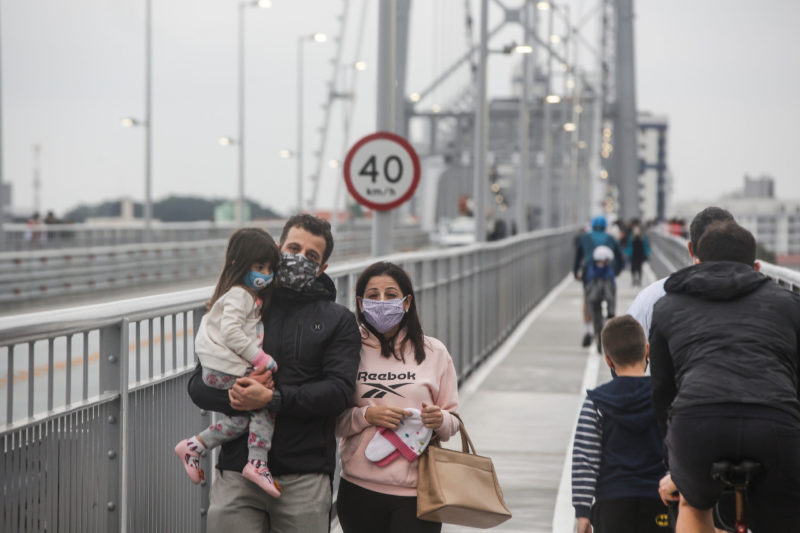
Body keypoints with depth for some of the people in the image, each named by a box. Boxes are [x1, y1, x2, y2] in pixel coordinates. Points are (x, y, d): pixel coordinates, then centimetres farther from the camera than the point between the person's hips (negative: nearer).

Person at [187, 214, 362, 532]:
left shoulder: (338, 320, 10)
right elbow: (199, 385, 10)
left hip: (304, 478, -1)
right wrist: (235, 394, -12)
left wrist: (273, 398, -17)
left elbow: (339, 390, -5)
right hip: (237, 472, 1)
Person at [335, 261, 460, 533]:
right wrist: (367, 415, -15)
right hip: (360, 489, 1)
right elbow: (330, 420, 2)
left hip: (417, 493, 0)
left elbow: (454, 420, 10)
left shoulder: (433, 352, 6)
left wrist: (440, 420, -12)